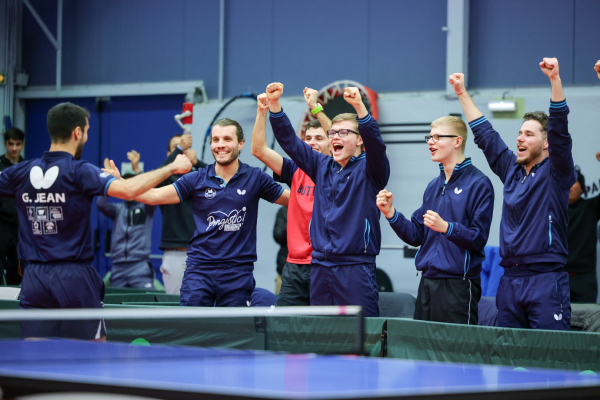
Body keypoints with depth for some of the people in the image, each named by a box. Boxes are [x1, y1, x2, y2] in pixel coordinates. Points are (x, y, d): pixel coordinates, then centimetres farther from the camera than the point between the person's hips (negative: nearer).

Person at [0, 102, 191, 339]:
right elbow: (128, 190, -23)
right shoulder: (79, 172, -11)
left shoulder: (21, 172, 3)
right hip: (75, 276, -4)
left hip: (33, 278, 4)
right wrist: (172, 168, -12)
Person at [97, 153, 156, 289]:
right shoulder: (118, 210, 13)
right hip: (118, 267, 3)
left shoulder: (145, 208, 7)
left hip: (140, 266, -3)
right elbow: (101, 204, -5)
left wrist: (137, 170, -25)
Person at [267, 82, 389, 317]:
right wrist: (274, 103, 1)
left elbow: (375, 143, -20)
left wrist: (359, 107, -35)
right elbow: (289, 141, 13)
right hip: (320, 266, 6)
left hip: (356, 267, -6)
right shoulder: (322, 166, 15)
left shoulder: (368, 169, -1)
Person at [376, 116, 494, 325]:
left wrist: (446, 227, -29)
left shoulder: (479, 184, -7)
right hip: (427, 282, 7)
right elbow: (416, 235, 14)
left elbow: (479, 239, -15)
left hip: (458, 285, -7)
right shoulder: (434, 186, 17)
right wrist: (390, 213, 1)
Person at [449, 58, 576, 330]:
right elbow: (484, 134, 23)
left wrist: (555, 80, -26)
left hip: (545, 279, -7)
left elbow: (560, 131, -14)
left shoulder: (554, 173, -1)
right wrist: (462, 93, 25)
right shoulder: (511, 170, 16)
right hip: (510, 279, 7)